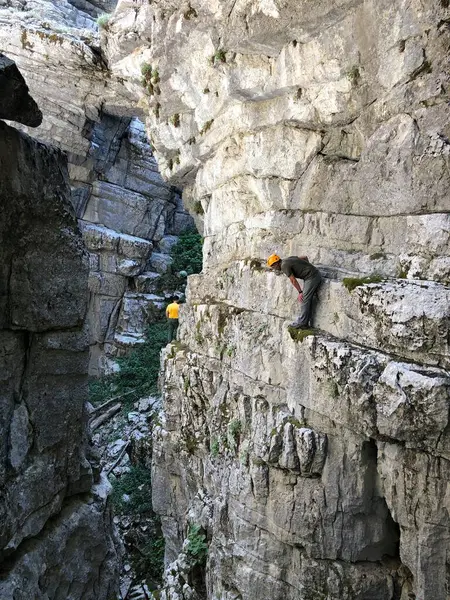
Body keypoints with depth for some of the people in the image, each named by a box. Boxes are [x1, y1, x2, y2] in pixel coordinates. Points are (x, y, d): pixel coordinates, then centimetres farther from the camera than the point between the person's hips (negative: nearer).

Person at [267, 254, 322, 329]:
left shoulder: (284, 265, -11)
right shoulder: (288, 259, 16)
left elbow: (293, 280, -11)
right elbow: (305, 257, 24)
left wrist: (300, 292, -3)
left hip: (312, 277, -10)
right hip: (316, 275, 10)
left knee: (304, 300, -5)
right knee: (307, 300, 11)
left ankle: (301, 323, 1)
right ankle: (305, 322, 14)